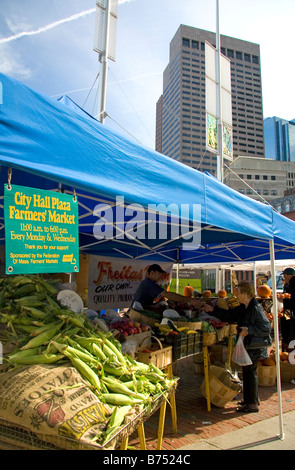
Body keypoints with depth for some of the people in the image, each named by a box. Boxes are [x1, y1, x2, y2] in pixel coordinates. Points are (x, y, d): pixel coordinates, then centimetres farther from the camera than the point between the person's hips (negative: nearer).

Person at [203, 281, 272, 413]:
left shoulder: (256, 309, -22)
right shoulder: (243, 308, 7)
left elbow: (266, 328, -23)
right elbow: (230, 315, 17)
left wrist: (249, 330, -26)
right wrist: (213, 310, 16)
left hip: (254, 347, -9)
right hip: (247, 344, 9)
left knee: (250, 373, 0)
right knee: (247, 372, 19)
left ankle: (253, 404, 14)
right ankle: (253, 398, 34)